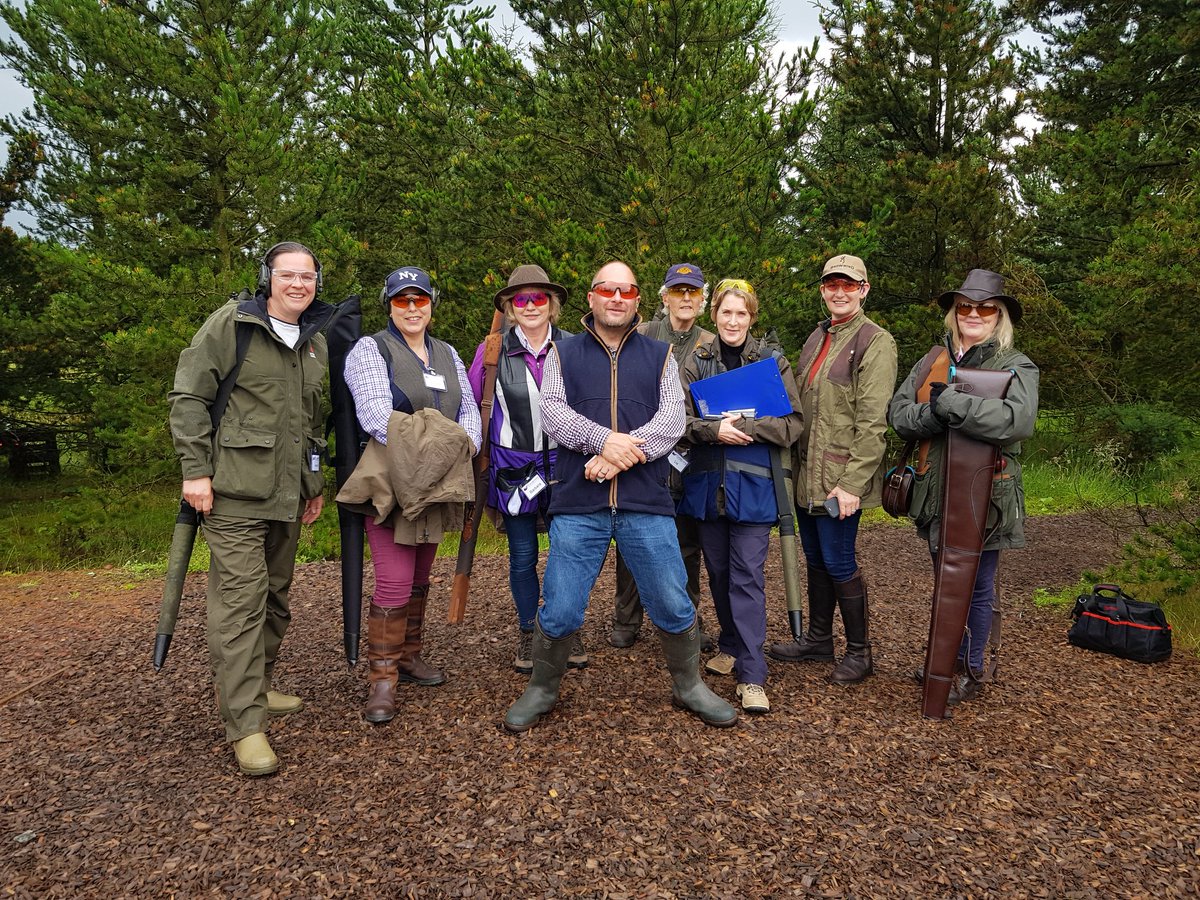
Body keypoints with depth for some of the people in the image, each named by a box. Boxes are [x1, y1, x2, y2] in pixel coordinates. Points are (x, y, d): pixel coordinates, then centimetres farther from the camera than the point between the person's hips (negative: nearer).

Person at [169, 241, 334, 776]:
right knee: (241, 599, -8)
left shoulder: (317, 344, 14)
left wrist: (315, 482, 20)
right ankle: (245, 725, -3)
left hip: (287, 494, 7)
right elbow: (188, 396, -7)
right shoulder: (231, 324, -5)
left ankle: (258, 688, 31)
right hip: (235, 491, -7)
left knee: (275, 596, 15)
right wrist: (195, 469, -13)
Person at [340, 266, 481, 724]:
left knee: (420, 578, 15)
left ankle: (410, 655, 29)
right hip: (392, 483, -6)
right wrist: (421, 448, -23)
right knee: (393, 583, -9)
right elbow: (374, 413, -17)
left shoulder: (447, 354, 16)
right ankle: (382, 678, 2)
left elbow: (469, 408, 8)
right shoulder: (370, 350, -4)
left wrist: (464, 443, -12)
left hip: (436, 482, 6)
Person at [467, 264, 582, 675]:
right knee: (522, 557, 10)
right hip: (513, 469, 0)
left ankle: (570, 633, 25)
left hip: (566, 466, 0)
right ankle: (528, 636, 27)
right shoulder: (493, 351, -2)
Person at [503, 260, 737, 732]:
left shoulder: (660, 356, 13)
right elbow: (553, 412, -3)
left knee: (673, 607, 6)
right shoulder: (564, 353, 12)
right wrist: (605, 439, -19)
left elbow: (672, 421, -1)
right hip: (577, 506, 0)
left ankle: (689, 685, 30)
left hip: (647, 506, 1)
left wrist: (619, 455, -15)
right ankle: (542, 690, 26)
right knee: (559, 612, 2)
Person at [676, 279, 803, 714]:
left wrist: (744, 425, -16)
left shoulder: (773, 361, 2)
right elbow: (681, 420, -1)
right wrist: (715, 430, -18)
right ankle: (732, 645, 33)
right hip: (706, 481, 3)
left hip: (752, 483, -3)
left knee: (748, 576, -6)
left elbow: (792, 424, -4)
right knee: (718, 572, 13)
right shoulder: (697, 363, 7)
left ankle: (752, 676, -3)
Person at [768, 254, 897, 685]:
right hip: (806, 473, 8)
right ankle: (818, 638, 32)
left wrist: (852, 483, -20)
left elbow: (872, 423, -16)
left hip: (839, 478, -8)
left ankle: (859, 652, 15)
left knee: (839, 562, -2)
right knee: (815, 559, 17)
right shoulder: (816, 338, 16)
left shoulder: (875, 343, -10)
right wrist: (793, 463, 13)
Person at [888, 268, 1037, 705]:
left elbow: (1018, 420, -24)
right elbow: (899, 413, -2)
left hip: (986, 496, -4)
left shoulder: (1015, 366, -5)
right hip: (937, 493, 5)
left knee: (977, 587, 7)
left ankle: (970, 672, 23)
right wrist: (937, 413, -22)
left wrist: (949, 402, -23)